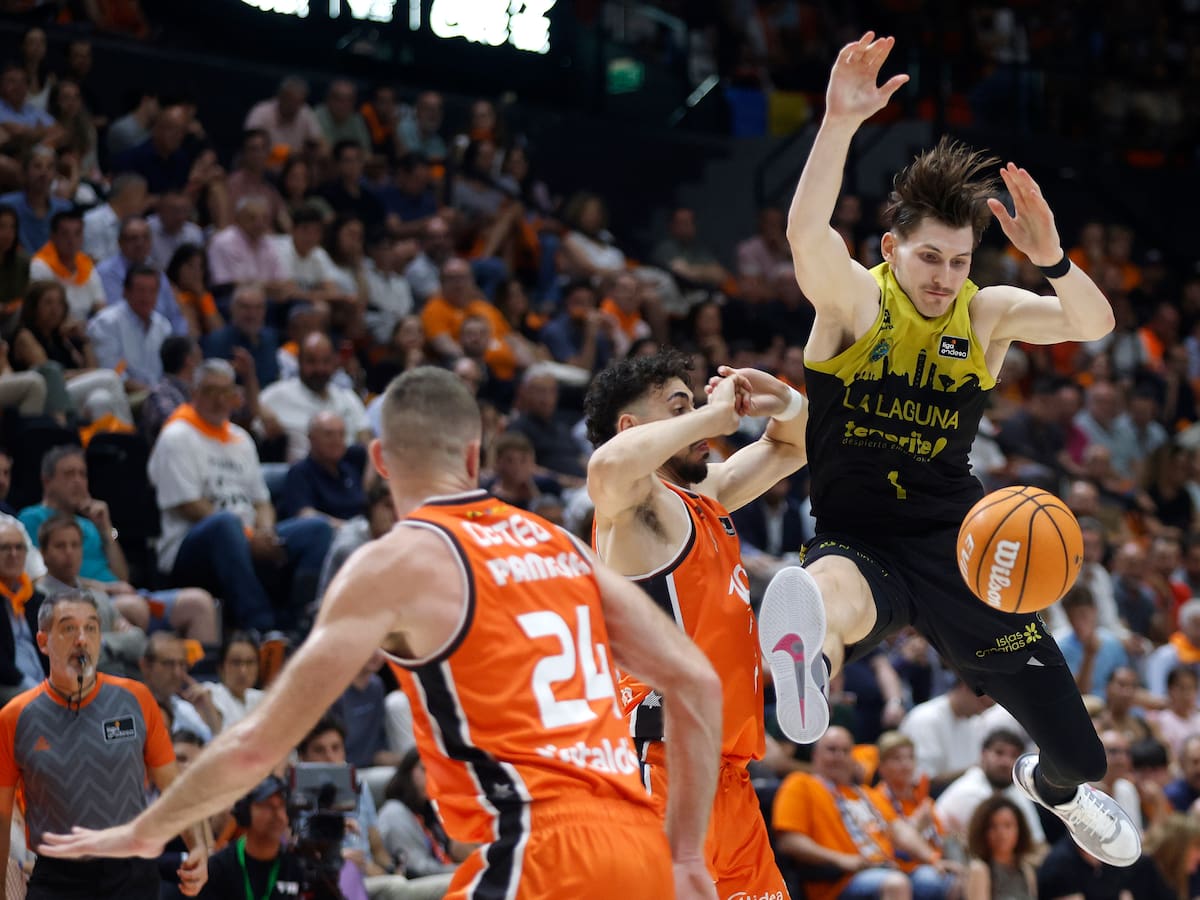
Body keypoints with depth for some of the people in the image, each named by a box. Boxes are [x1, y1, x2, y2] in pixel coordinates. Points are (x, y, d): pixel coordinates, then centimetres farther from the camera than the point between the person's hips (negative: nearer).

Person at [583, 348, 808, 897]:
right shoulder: (636, 502, -8)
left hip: (725, 772, 10)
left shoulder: (706, 491, 19)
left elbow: (789, 449, 34)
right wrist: (713, 414, -21)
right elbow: (607, 467, -34)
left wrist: (783, 403, 9)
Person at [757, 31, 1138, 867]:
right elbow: (807, 232, -30)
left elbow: (1094, 324, -12)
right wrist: (840, 122, -44)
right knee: (831, 591, -45)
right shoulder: (855, 302, -8)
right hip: (859, 540, -3)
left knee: (1075, 747, 9)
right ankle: (811, 664, -78)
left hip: (956, 542, 4)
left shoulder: (985, 313, 2)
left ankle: (1055, 783, 45)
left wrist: (1050, 257, -32)